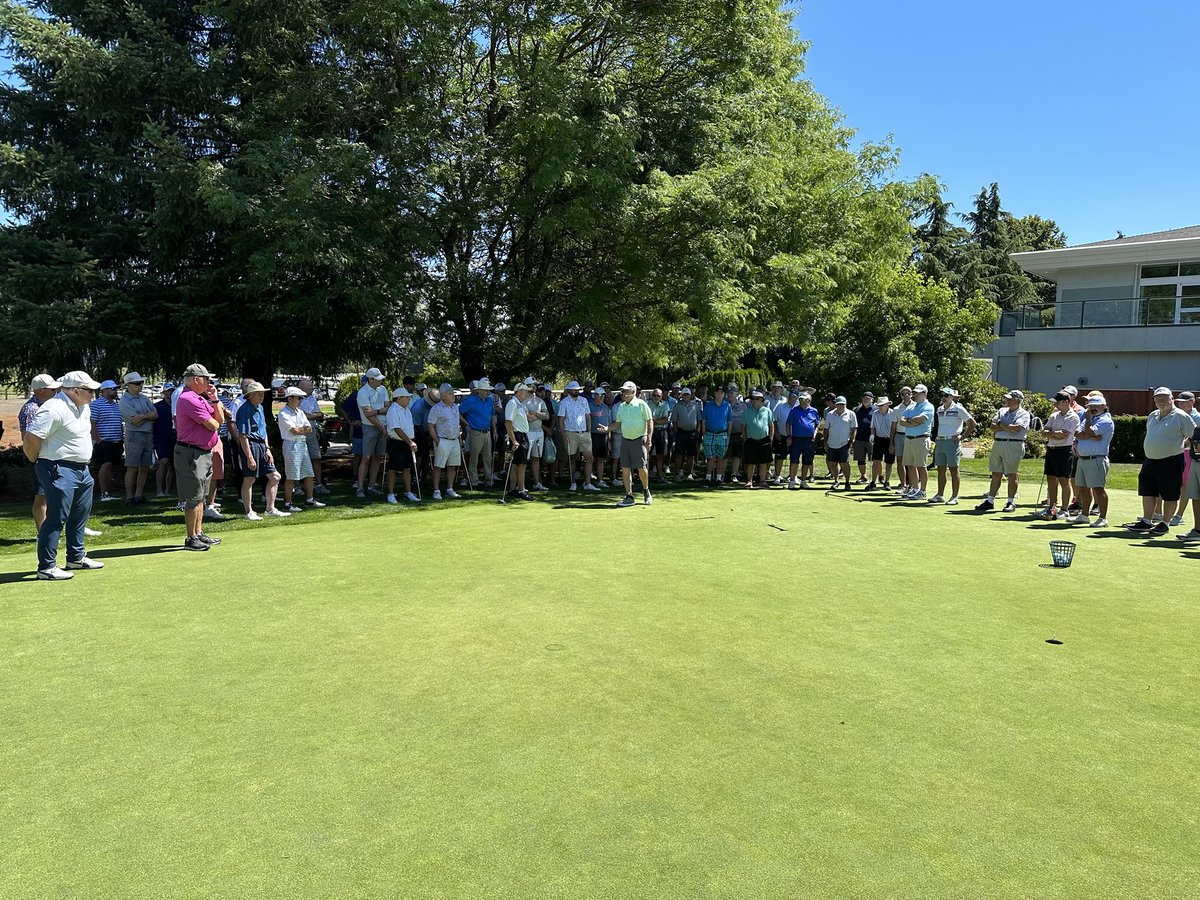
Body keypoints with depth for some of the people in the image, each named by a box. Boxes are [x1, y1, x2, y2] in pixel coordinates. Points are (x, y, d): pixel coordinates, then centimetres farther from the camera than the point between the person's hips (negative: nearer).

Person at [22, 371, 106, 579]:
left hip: (81, 469, 10)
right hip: (60, 471, -10)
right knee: (56, 519, -7)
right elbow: (30, 439, -22)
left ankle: (76, 557, 33)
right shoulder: (54, 409, -20)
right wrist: (37, 463, -6)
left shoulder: (83, 407, 10)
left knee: (80, 515, 19)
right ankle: (46, 568, -1)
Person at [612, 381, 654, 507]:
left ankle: (646, 490, 22)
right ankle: (629, 496, 7)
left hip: (639, 440, -5)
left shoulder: (641, 404, -5)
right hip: (625, 440, 5)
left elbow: (650, 421, -5)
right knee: (625, 469, 1)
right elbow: (617, 423, 18)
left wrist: (649, 439, -11)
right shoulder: (621, 407, 11)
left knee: (641, 468, -3)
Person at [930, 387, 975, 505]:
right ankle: (940, 495, 16)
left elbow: (972, 423, -4)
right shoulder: (939, 409, 13)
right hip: (940, 441, 6)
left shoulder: (958, 409, -6)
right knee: (940, 470, 9)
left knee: (953, 470, -3)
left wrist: (962, 436, -8)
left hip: (952, 442, -6)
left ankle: (955, 497, 0)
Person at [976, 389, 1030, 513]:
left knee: (1012, 475, -2)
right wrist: (1007, 427, -7)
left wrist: (1000, 424, -4)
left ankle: (1011, 502, 4)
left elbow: (1016, 429, -18)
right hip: (998, 444, 6)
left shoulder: (1024, 414, -1)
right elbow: (992, 426, 6)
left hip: (1013, 446, -6)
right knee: (996, 474, 8)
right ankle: (990, 500, 11)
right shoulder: (1002, 411, 18)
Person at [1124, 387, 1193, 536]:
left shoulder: (1181, 416, -7)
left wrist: (1180, 445, -8)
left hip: (1171, 462, -7)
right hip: (1150, 461, 7)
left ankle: (1165, 524, 11)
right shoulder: (1152, 416, 14)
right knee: (1148, 492, 11)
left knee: (1169, 496, 1)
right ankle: (1146, 522, 19)